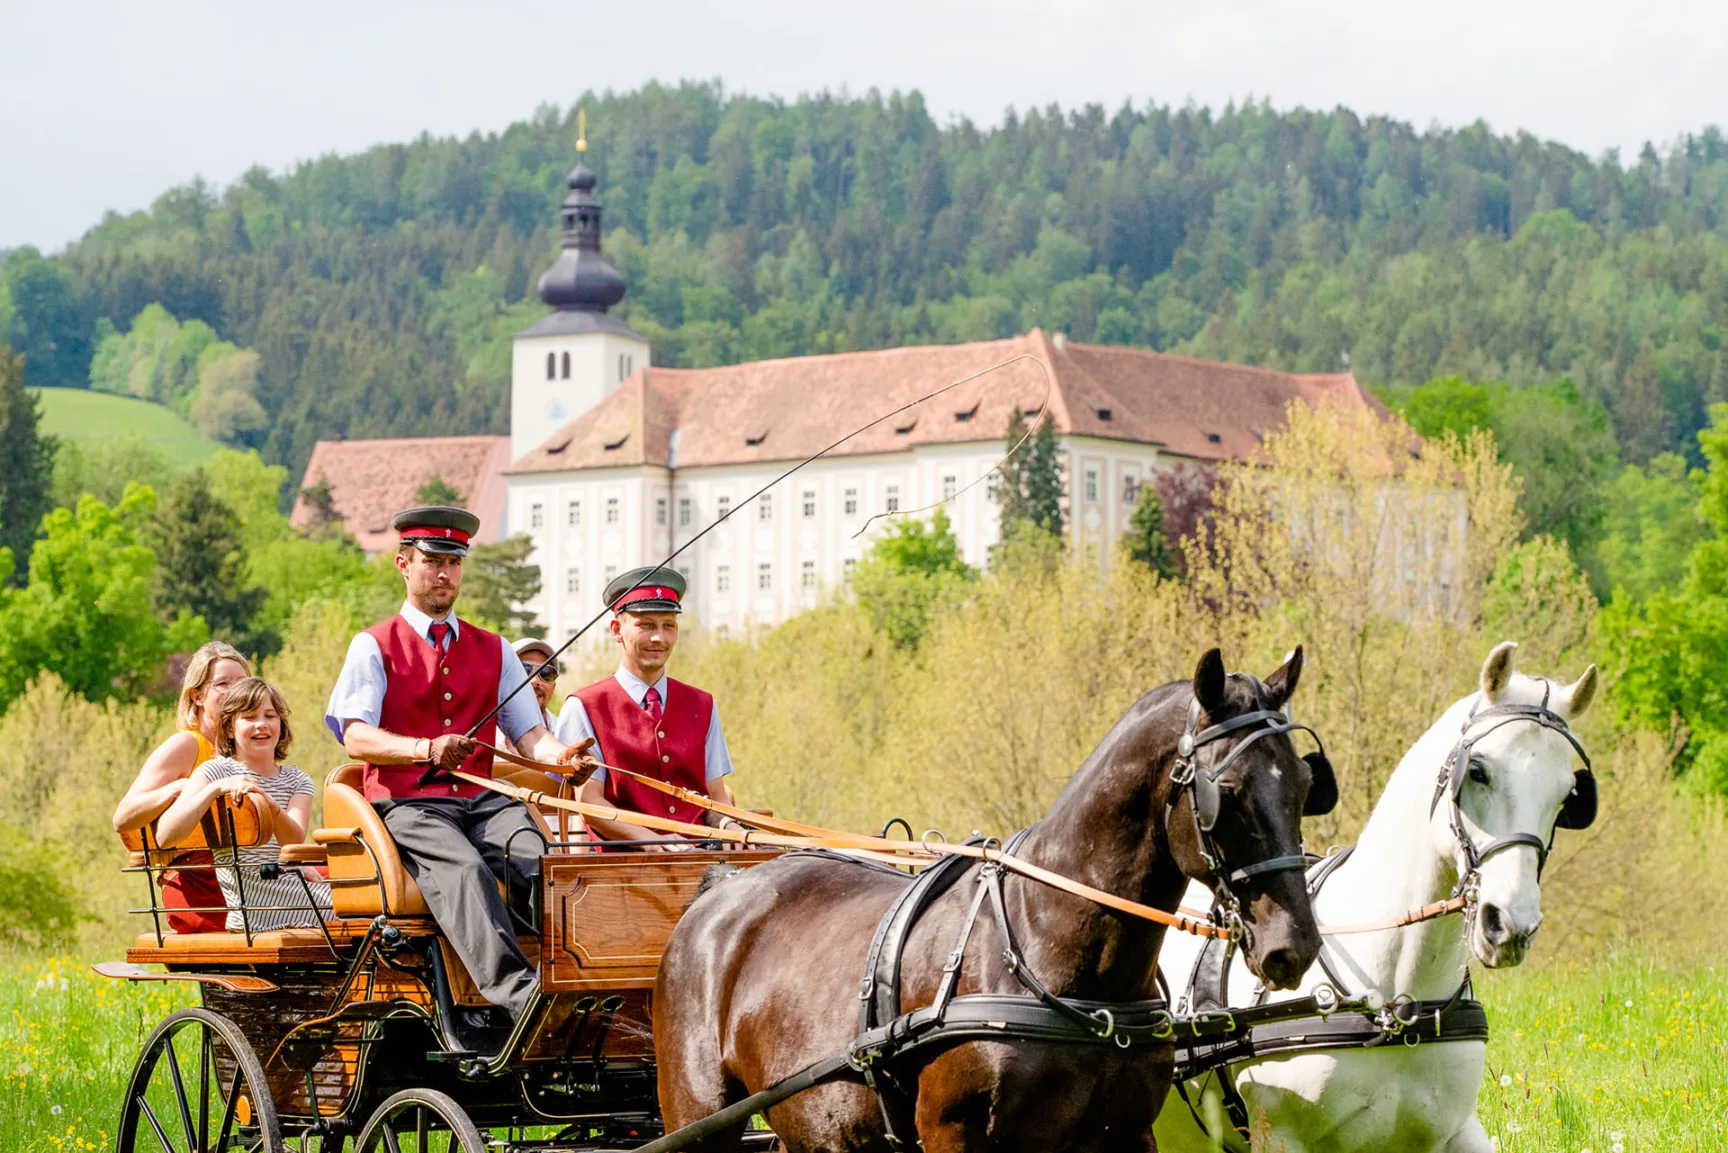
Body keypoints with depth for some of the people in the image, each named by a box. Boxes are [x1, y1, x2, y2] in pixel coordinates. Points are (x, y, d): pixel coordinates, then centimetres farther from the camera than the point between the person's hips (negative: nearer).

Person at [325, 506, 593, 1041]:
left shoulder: (493, 650, 22)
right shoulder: (375, 647, 9)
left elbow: (529, 734, 11)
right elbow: (356, 736, -7)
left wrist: (561, 755, -15)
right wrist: (426, 749, -26)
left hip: (483, 801, 5)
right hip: (406, 805, -5)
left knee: (537, 858, -30)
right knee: (463, 867, -36)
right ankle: (517, 994, -55)